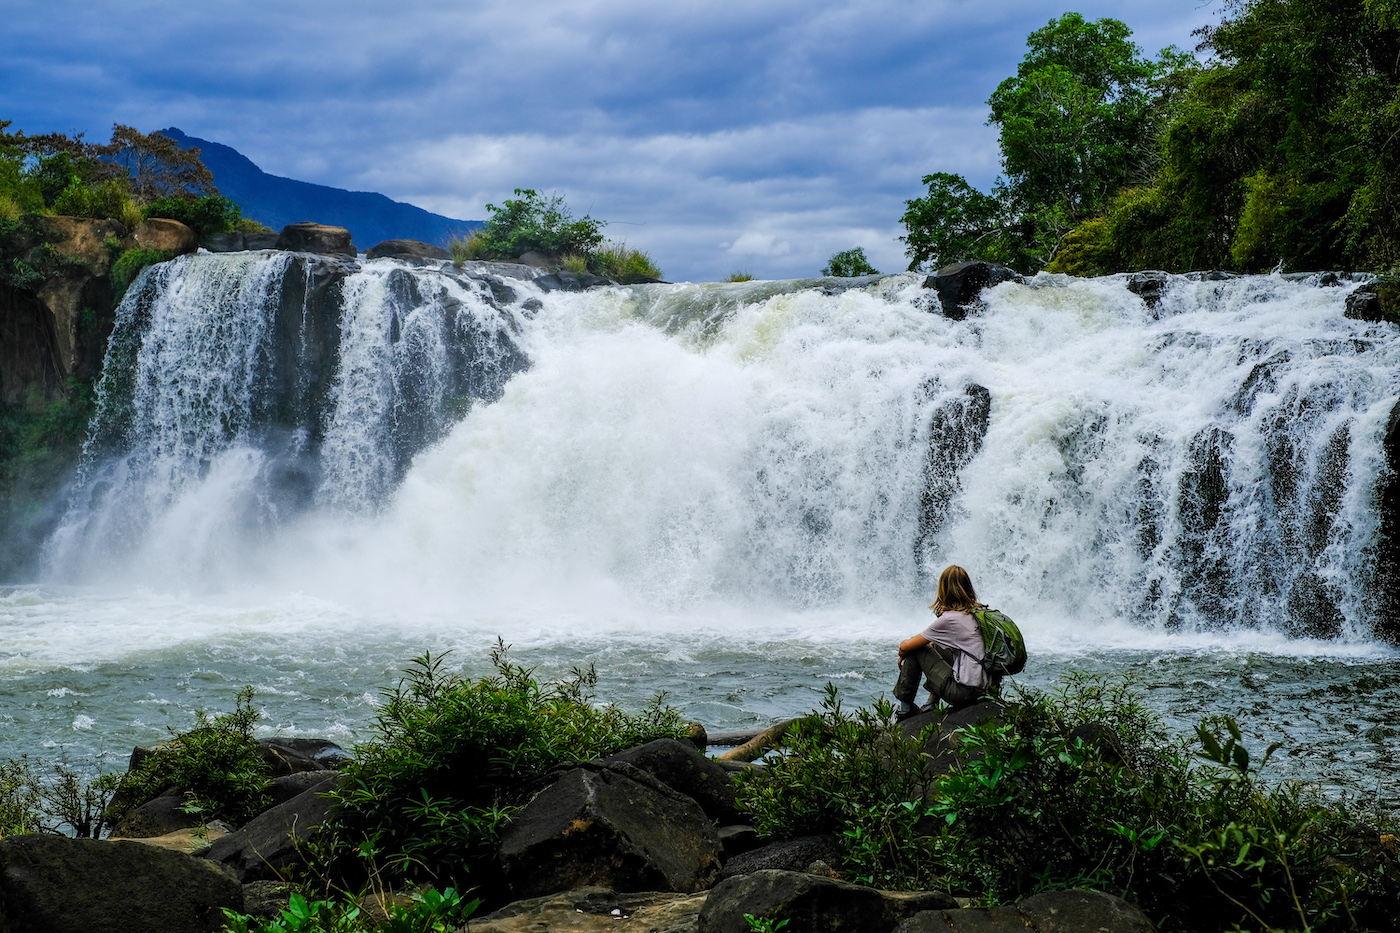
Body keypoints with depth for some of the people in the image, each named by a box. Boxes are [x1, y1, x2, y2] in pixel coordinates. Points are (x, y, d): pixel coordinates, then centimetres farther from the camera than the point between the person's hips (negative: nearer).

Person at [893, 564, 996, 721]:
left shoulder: (948, 619, -13)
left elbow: (905, 647, -4)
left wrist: (902, 654, 17)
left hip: (964, 691, -8)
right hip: (986, 688, 8)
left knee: (915, 649, 5)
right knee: (937, 647, 27)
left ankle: (904, 709, 16)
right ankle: (932, 704, 32)